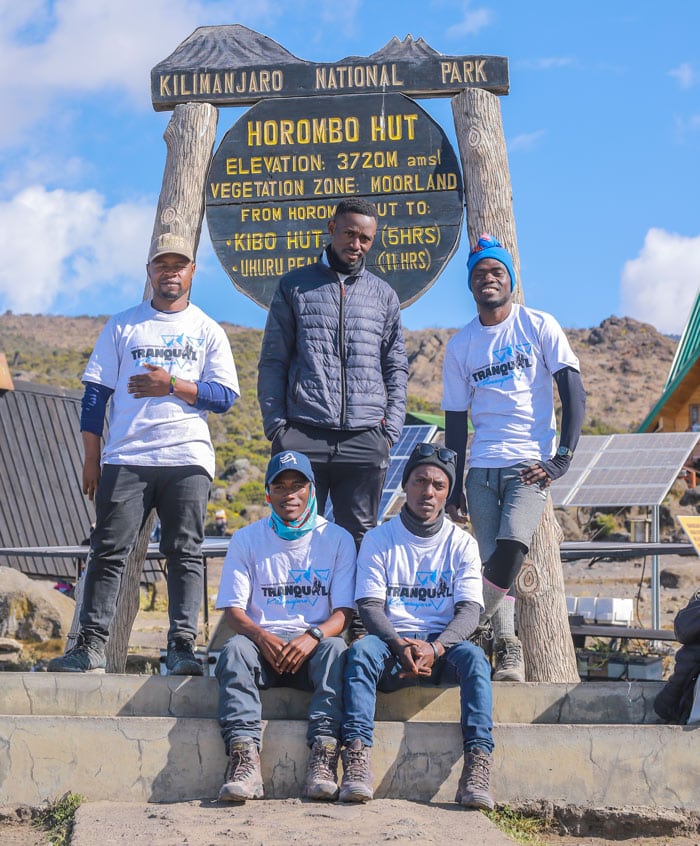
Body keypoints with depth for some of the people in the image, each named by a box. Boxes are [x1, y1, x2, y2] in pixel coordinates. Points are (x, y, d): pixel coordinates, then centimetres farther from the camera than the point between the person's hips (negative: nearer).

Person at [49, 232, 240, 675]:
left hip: (188, 459, 0)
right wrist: (92, 457, 3)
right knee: (109, 551, -3)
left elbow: (225, 397, 3)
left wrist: (171, 384, -11)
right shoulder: (122, 326, 13)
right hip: (125, 457, 0)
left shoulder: (209, 331, 13)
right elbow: (96, 392, 10)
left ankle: (182, 645, -4)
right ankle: (91, 643, 0)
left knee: (186, 553, -5)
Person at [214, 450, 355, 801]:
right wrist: (263, 638, -20)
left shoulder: (337, 539, 7)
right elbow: (233, 609, 3)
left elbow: (343, 611, 1)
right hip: (263, 643, 1)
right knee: (234, 649, -32)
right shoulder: (247, 540, 9)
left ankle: (323, 754, -44)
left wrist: (313, 635, -22)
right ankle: (244, 754, -45)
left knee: (335, 648, -34)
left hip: (313, 646, -1)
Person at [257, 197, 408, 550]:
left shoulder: (384, 295, 15)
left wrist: (390, 429, 2)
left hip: (365, 440, 2)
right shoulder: (294, 286, 10)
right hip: (303, 436, -1)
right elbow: (272, 361, 7)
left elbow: (396, 367, 15)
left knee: (358, 537, 3)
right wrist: (276, 425, -3)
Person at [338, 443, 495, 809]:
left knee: (473, 655, -31)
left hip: (442, 645, 0)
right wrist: (400, 645, -23)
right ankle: (356, 757, -44)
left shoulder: (462, 544, 9)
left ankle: (477, 764, -43)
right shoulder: (378, 540, 8)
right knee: (361, 649, -32)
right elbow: (369, 607, -2)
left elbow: (469, 611, -2)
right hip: (391, 644, 0)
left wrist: (434, 648, -23)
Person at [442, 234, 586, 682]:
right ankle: (508, 649, 3)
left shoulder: (539, 326, 2)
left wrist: (562, 458, -12)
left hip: (531, 464, -3)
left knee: (510, 548, -21)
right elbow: (456, 419, 13)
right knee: (492, 560, -5)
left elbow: (575, 394, -2)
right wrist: (453, 488, 9)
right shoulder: (460, 346, 11)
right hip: (482, 468, 3)